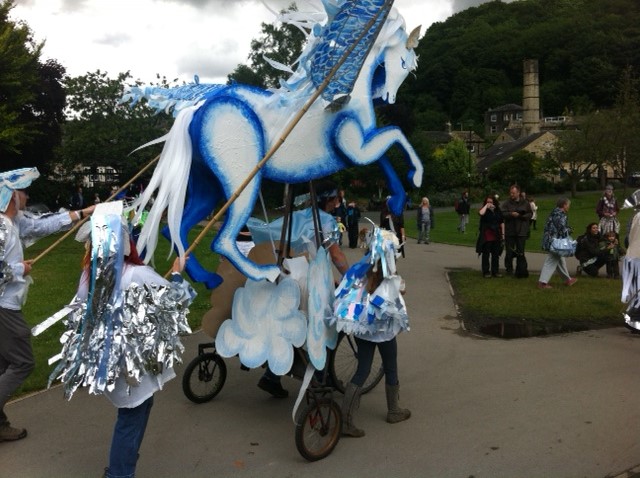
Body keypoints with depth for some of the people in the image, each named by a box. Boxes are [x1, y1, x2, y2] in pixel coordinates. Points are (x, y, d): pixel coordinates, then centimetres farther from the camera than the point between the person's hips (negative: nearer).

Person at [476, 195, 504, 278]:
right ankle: (486, 272, 7)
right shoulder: (484, 210, -3)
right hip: (486, 236, -4)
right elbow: (481, 213, -29)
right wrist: (486, 206, -16)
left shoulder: (498, 210, 9)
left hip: (496, 236, 4)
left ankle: (495, 271, 18)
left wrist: (503, 233, 7)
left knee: (496, 254, 9)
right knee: (486, 254, 1)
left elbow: (502, 222, 12)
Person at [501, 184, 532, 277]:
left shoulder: (525, 203, 6)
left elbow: (530, 214, 4)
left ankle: (521, 271, 8)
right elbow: (502, 214, -9)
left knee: (520, 252, 2)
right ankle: (509, 269, 21)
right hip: (509, 231, 0)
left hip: (521, 232, 0)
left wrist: (521, 216, -14)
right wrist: (511, 214, -25)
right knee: (509, 252, 7)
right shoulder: (506, 203, 1)